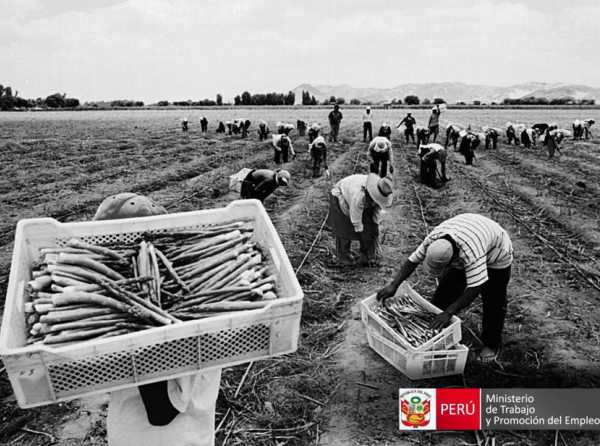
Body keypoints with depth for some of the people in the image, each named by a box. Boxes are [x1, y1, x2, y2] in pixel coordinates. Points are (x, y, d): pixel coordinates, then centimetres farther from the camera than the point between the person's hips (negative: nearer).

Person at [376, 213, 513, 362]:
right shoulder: (432, 239, -30)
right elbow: (412, 261, -20)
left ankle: (491, 345, 21)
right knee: (445, 291, 2)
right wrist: (393, 285, -26)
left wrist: (449, 312, -46)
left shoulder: (471, 253, -48)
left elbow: (474, 289, -45)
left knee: (493, 302, 0)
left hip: (495, 256, -5)